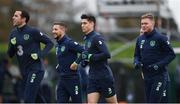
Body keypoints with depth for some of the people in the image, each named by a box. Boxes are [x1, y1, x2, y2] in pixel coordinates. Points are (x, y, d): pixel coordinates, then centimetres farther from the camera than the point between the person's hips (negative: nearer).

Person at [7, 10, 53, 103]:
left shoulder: (33, 32, -9)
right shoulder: (13, 33, 10)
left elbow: (49, 43, -3)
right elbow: (10, 55, 13)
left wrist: (40, 54, -16)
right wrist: (12, 45, -7)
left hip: (35, 70, -7)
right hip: (24, 72, 7)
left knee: (28, 99, -14)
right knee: (37, 99, 13)